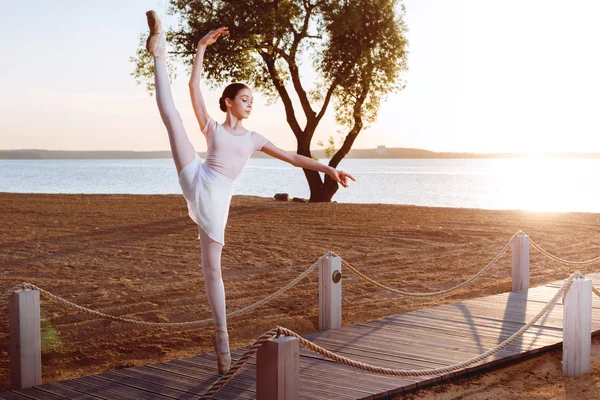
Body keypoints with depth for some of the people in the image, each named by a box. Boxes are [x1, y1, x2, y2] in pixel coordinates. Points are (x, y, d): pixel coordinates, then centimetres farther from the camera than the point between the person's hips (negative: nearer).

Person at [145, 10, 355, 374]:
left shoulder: (253, 138, 17)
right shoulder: (213, 127, 13)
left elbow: (293, 158, 18)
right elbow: (195, 87, 5)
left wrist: (329, 169, 12)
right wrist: (202, 48, 0)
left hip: (217, 201, 1)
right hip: (195, 182, 0)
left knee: (212, 269, -1)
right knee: (170, 113, -9)